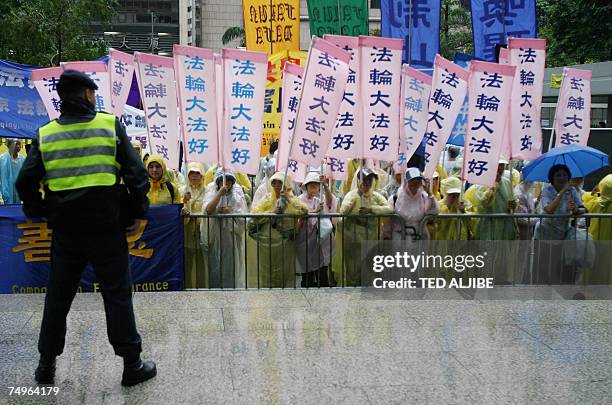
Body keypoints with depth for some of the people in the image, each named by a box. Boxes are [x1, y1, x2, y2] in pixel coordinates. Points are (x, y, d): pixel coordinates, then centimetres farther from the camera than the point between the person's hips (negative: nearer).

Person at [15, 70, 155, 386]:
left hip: (65, 230, 3)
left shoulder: (45, 134, 4)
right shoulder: (110, 125, -2)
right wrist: (137, 214, 4)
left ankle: (46, 365, 26)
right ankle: (132, 365, 12)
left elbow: (25, 183, 1)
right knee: (117, 294, 6)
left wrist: (40, 212, 16)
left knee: (57, 297, 16)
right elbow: (136, 174, -5)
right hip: (106, 227, -2)